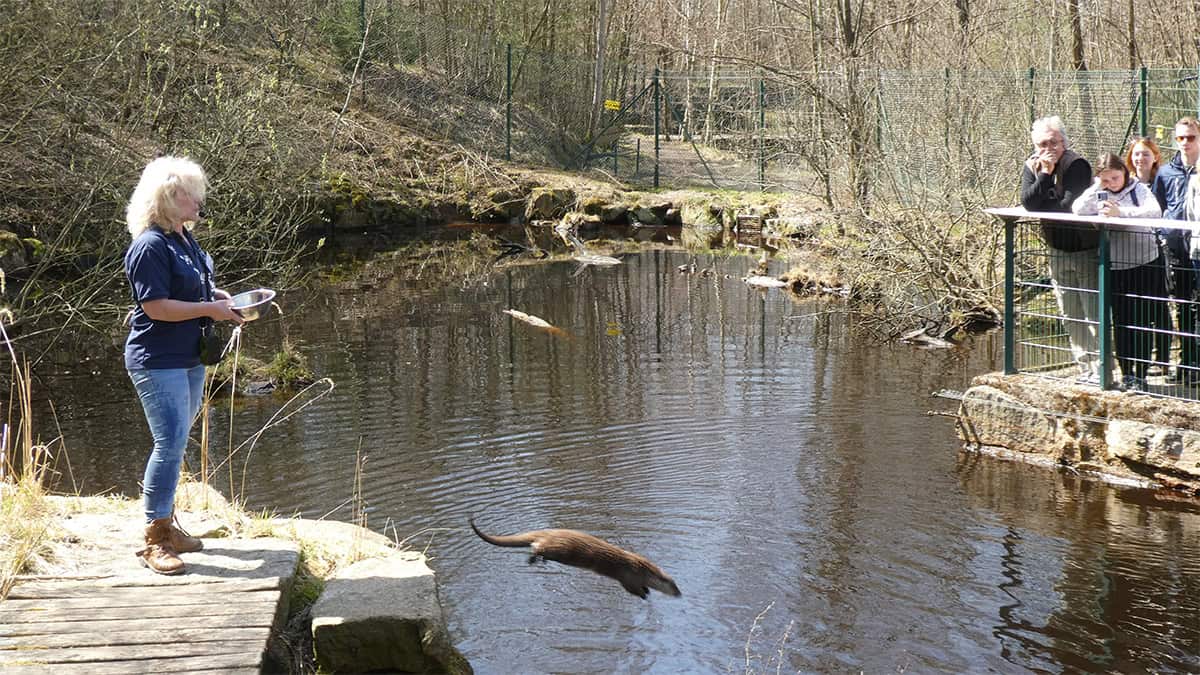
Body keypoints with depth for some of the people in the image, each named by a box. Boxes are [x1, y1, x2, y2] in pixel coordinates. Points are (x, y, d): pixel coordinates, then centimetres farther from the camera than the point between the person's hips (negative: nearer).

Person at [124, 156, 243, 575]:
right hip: (158, 362, -10)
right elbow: (157, 307, -23)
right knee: (170, 443, -11)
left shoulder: (184, 239, 10)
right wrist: (210, 309, -18)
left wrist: (222, 298, 8)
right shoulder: (151, 246, -19)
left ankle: (166, 524, 27)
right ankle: (154, 540, -4)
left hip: (189, 359, 10)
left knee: (174, 443, 16)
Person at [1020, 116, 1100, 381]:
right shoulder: (1031, 166, 3)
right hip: (1058, 251, 7)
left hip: (1085, 251, -7)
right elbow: (1028, 202, -12)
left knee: (1093, 314, -10)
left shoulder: (1076, 165, -17)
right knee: (1070, 317, 12)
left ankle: (1100, 371, -8)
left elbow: (1069, 206, -25)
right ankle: (1085, 369, 21)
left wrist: (1040, 205, -9)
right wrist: (1044, 174, -21)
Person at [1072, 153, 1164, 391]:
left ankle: (1140, 376, 4)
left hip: (1144, 263, -3)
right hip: (1115, 266, 3)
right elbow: (1078, 210, -9)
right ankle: (1127, 374, 15)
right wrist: (1097, 188, -11)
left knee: (1142, 322, -1)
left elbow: (1155, 211, -20)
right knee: (1121, 322, 6)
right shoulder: (1099, 194, 7)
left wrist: (1120, 212, -28)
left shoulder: (1139, 189, -2)